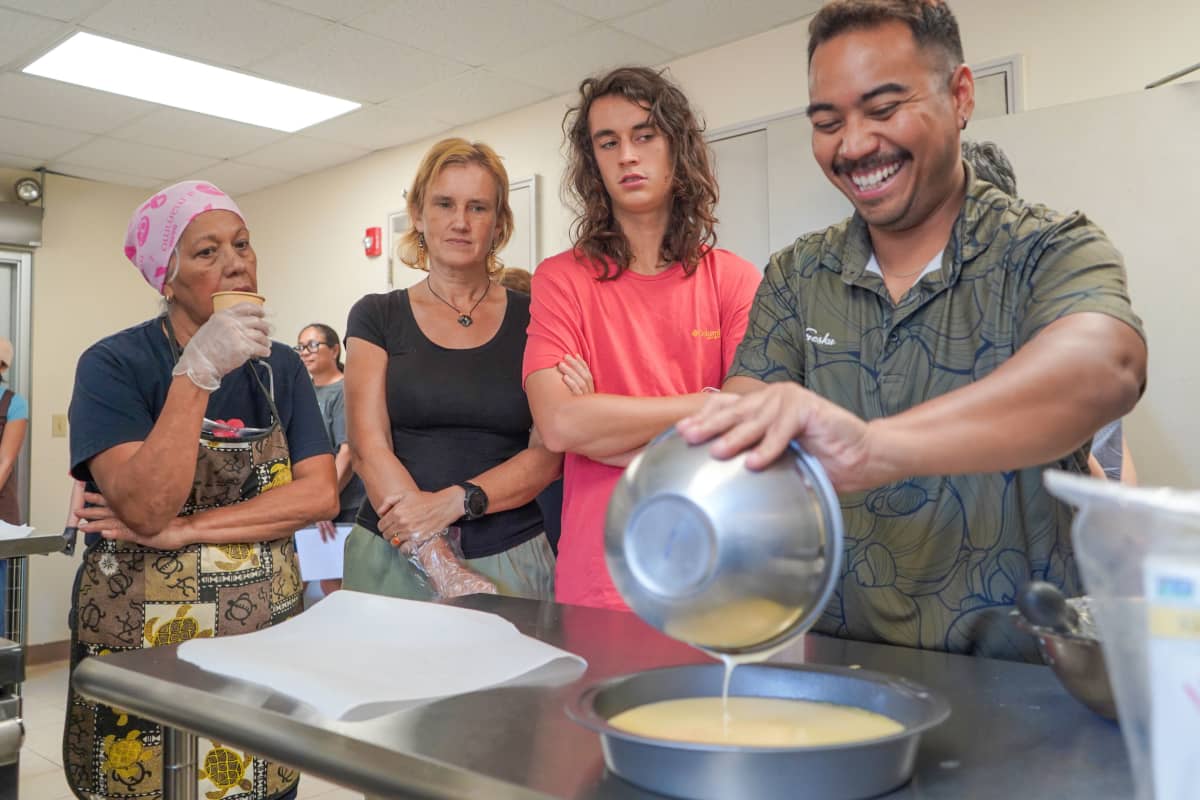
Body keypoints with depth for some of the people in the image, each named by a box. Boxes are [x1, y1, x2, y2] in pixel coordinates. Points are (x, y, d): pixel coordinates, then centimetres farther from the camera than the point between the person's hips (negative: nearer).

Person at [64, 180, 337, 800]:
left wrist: (186, 529, -16)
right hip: (138, 644, -3)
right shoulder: (114, 365, -9)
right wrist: (198, 373, -26)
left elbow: (320, 494, -8)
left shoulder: (281, 367, 4)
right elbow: (145, 508, -21)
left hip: (266, 636, 4)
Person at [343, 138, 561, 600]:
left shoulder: (531, 320, 4)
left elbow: (549, 454, -2)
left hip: (510, 559, 0)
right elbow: (369, 447, -6)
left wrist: (456, 501, -19)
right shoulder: (377, 317, 4)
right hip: (393, 561, 0)